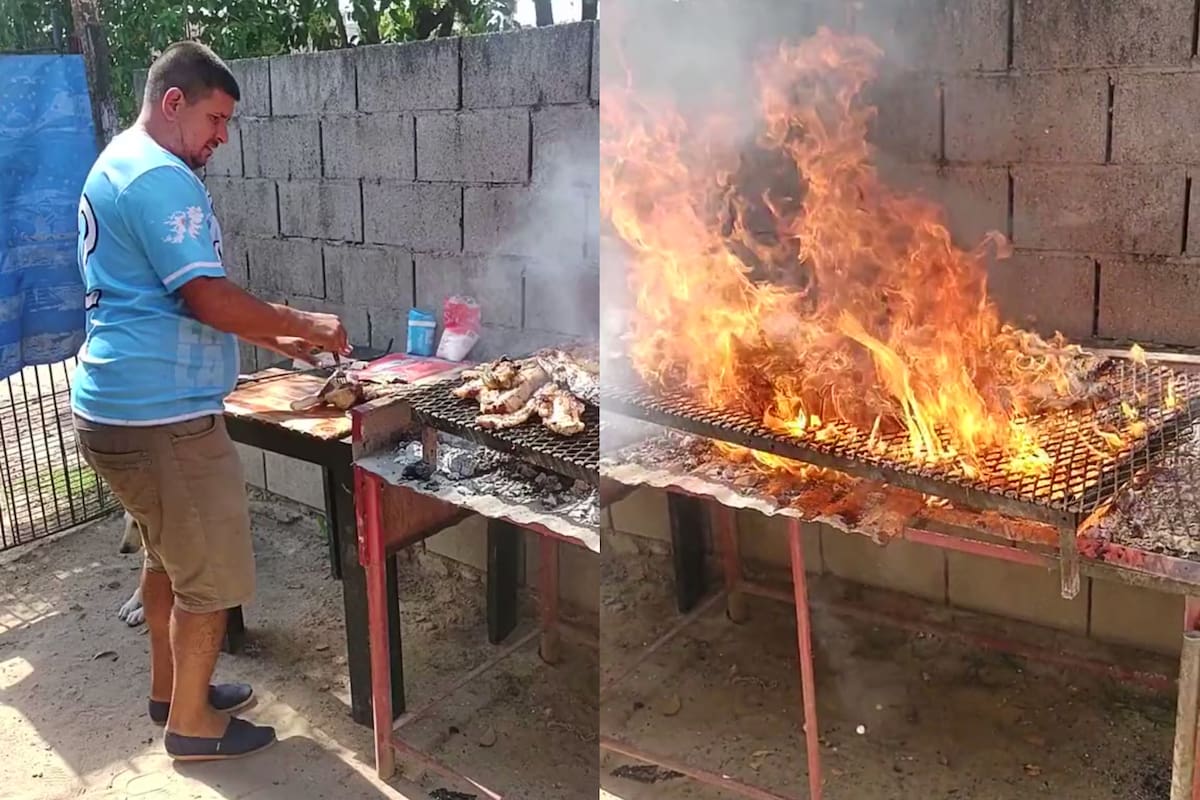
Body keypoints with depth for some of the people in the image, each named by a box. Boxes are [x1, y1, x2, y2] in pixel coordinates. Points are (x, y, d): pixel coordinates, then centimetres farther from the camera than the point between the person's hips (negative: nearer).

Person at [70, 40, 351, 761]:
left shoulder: (117, 165, 18)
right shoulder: (160, 177, -17)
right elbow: (211, 299, -24)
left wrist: (273, 339, 16)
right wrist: (305, 325, -10)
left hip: (116, 406, 11)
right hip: (162, 416, -11)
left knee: (168, 555, 23)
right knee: (213, 575, 3)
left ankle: (171, 688, 38)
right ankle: (192, 723, 18)